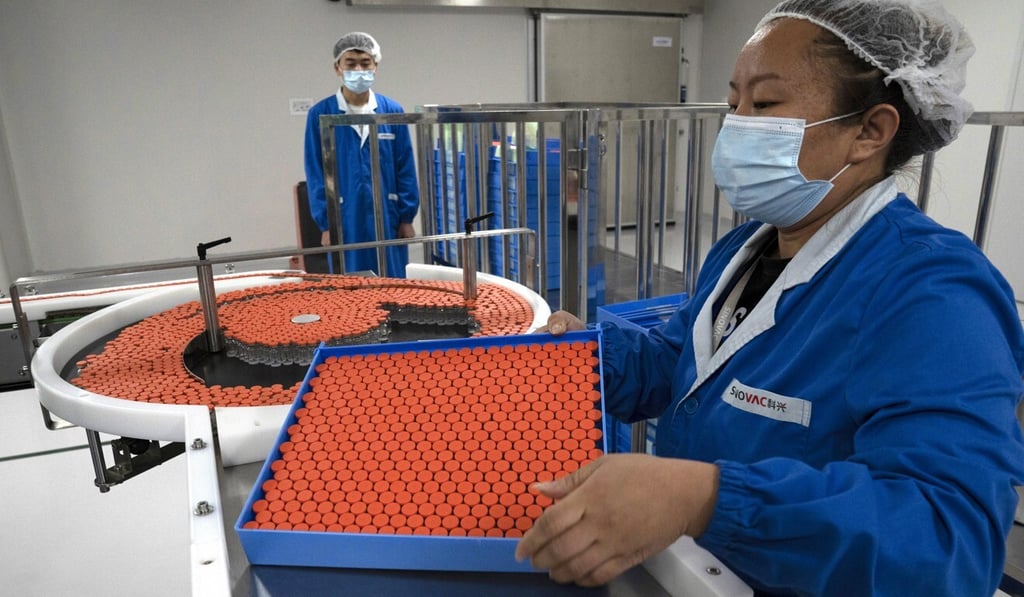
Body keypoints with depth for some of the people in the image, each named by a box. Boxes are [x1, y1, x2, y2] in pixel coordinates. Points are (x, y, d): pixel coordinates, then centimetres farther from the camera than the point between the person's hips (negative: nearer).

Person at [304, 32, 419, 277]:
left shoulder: (392, 111, 0)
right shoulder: (320, 114, -3)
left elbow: (405, 168, 3)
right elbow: (315, 174, -1)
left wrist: (407, 217, 1)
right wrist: (326, 223, -5)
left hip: (387, 219, 1)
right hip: (345, 223, -1)